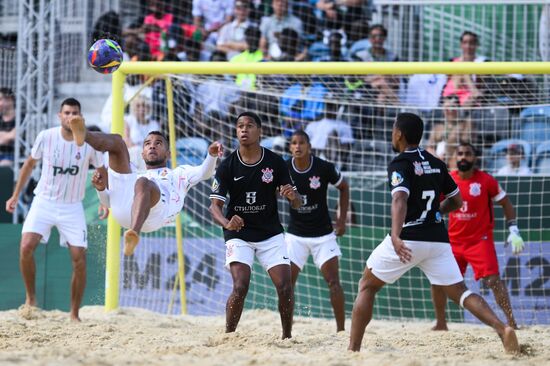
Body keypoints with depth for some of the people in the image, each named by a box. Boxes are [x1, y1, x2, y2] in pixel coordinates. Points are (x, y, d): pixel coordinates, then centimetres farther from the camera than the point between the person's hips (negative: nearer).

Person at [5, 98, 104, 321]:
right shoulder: (46, 137, -9)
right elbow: (30, 164, 7)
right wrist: (16, 196, 9)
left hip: (72, 208, 0)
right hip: (43, 202, 0)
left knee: (79, 259, -7)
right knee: (26, 247, -20)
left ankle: (74, 314, 6)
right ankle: (30, 298, 1)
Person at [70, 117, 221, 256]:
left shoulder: (178, 174, 42)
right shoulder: (136, 176, 47)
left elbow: (204, 173, 21)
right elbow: (108, 202, 33)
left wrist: (212, 156, -1)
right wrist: (101, 188, 9)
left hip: (157, 211, -3)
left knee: (142, 183, -41)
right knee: (116, 140, -4)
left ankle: (134, 234, -68)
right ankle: (84, 135, -42)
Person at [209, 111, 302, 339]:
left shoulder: (275, 162, -5)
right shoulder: (227, 166, -8)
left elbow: (297, 203, -1)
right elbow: (215, 205, -9)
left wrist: (293, 196, -26)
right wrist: (226, 223, -31)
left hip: (271, 233, 2)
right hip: (238, 235, -2)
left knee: (285, 286, -9)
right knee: (240, 287, -19)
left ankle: (287, 336, 9)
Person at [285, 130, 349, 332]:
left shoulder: (324, 168, -13)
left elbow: (343, 187, 5)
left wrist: (342, 219, 1)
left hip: (323, 234, -2)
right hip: (295, 234, 2)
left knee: (333, 282, -7)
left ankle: (341, 329, -2)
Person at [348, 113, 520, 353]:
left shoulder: (400, 164, -6)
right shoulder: (436, 164, 14)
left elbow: (400, 200, -25)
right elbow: (457, 201, 22)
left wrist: (395, 236, -39)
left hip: (408, 240, -5)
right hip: (438, 240, 5)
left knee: (367, 287, 12)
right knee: (460, 292, 2)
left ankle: (353, 349, 7)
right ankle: (502, 329, -24)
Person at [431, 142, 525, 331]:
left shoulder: (486, 180, -9)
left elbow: (506, 203, -1)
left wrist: (514, 231, -7)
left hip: (480, 239, -4)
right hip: (453, 240, 4)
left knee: (492, 280, -17)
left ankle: (511, 323, -17)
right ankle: (440, 323, 19)